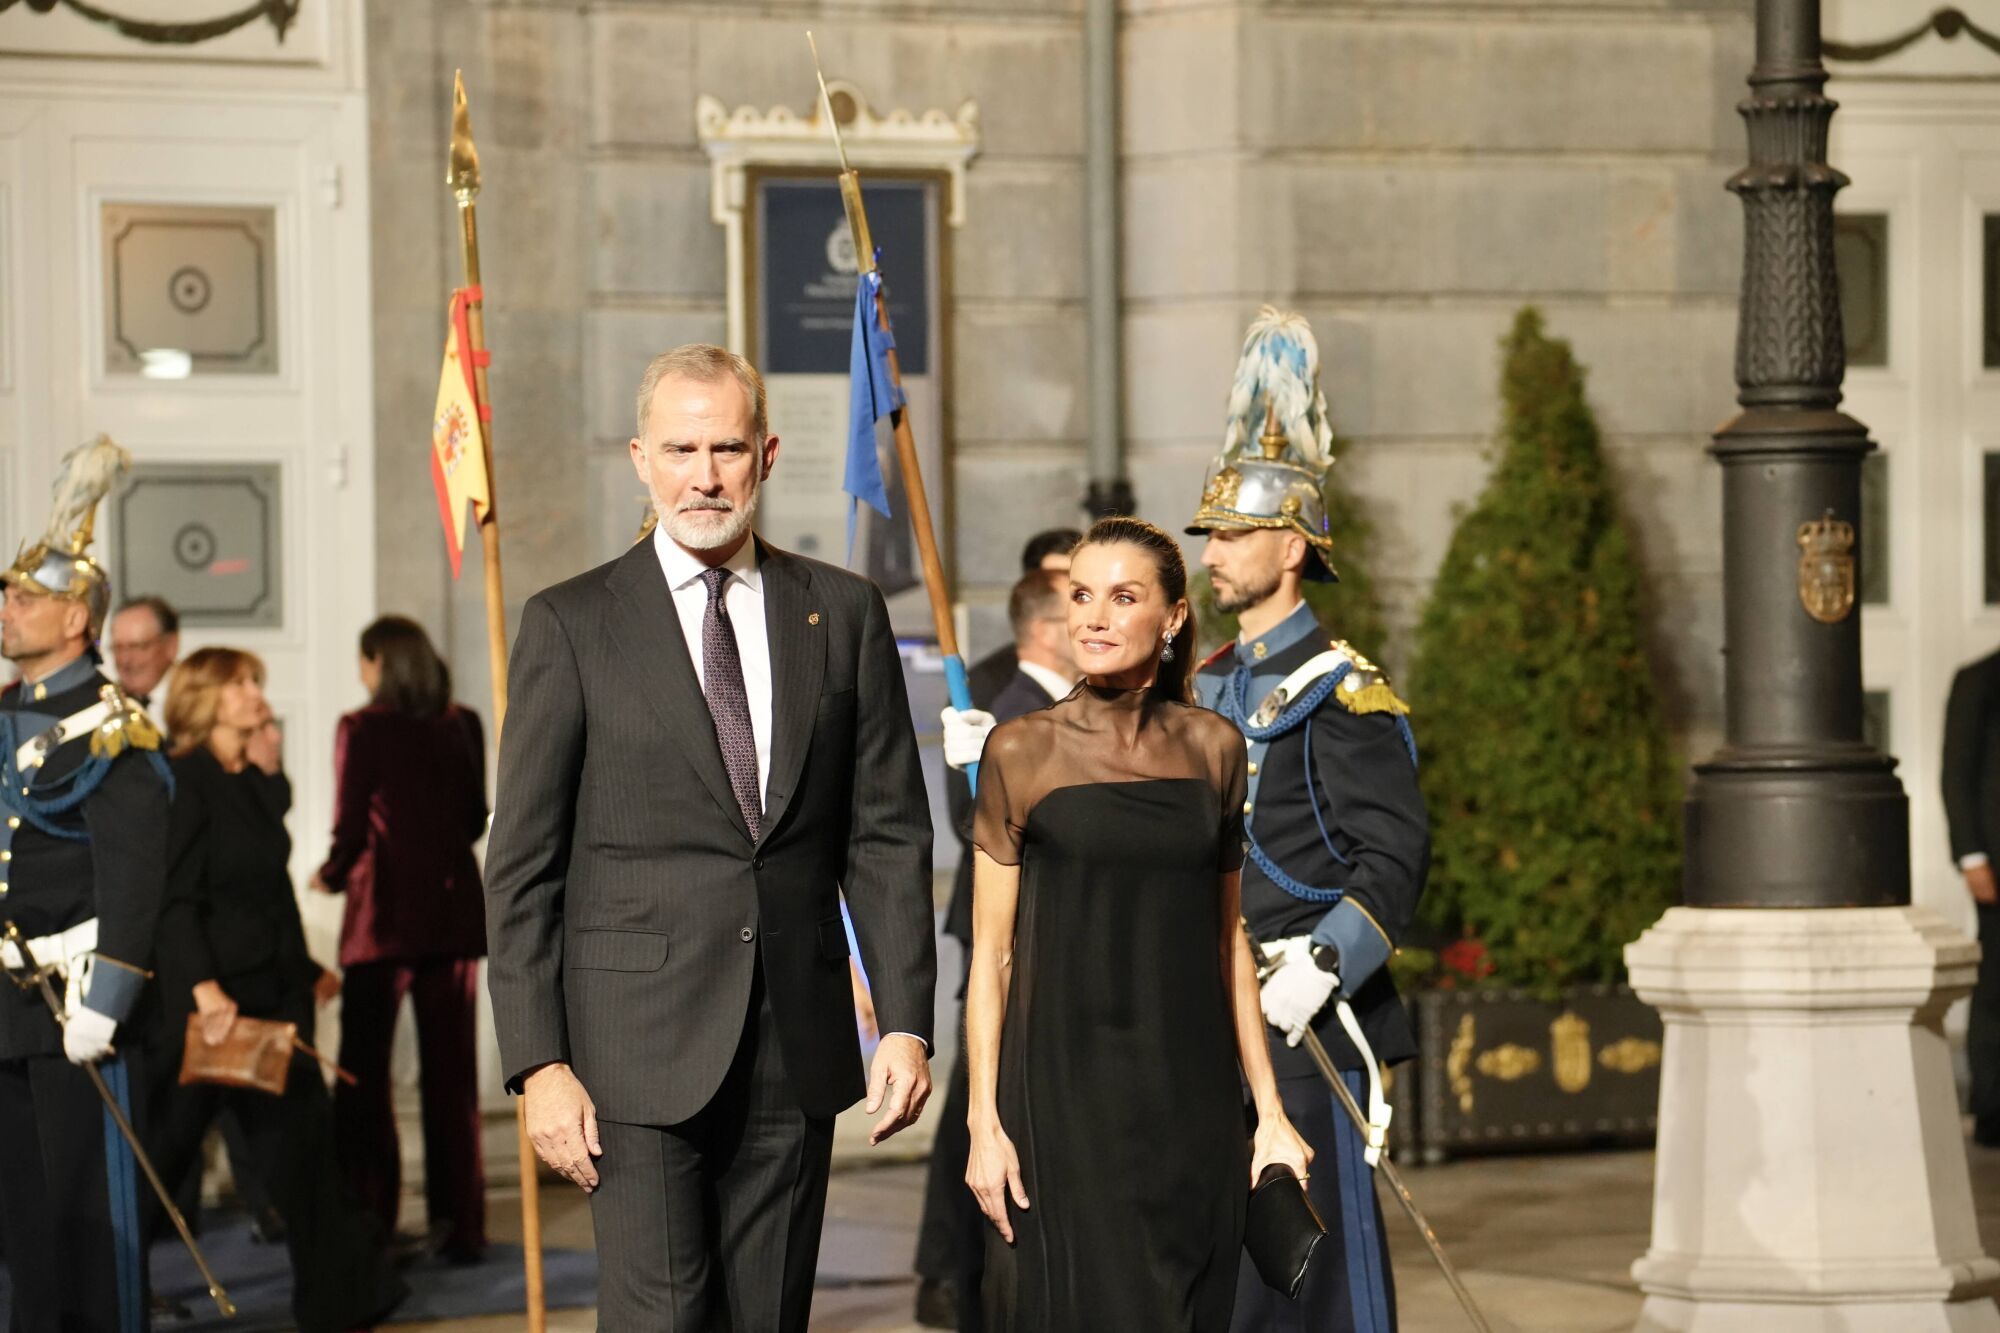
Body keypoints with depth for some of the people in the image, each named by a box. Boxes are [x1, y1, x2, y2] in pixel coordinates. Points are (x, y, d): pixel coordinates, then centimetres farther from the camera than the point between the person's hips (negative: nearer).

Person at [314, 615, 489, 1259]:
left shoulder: (363, 729, -8)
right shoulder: (462, 727, 4)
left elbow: (350, 828, -10)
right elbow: (475, 820, 11)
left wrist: (330, 876, 9)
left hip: (384, 915, -4)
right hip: (454, 909, 4)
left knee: (364, 1074, 5)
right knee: (452, 1074, 9)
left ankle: (371, 1224, 1)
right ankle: (460, 1224, 9)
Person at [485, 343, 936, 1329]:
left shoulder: (843, 615, 9)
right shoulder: (570, 627, 1)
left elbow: (889, 834, 9)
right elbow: (522, 866, 0)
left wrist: (906, 1021, 0)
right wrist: (538, 1062, -8)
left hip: (796, 1050, 3)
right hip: (641, 1048, -3)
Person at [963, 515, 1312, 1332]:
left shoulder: (1212, 748, 7)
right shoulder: (1023, 752, -2)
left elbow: (1226, 937, 12)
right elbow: (991, 953, -2)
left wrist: (1268, 1108, 9)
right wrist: (984, 1121, -8)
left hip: (1192, 1099, 3)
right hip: (1064, 1090, -3)